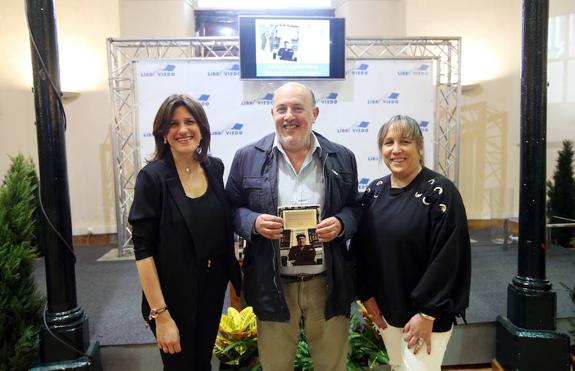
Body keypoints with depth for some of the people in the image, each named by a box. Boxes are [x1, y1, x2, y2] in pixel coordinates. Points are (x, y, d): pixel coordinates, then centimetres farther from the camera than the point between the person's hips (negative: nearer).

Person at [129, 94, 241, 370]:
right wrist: (160, 314, -18)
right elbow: (143, 250, -17)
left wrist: (234, 275, 6)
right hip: (174, 294, -4)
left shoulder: (215, 168, -1)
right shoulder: (152, 177, -16)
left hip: (213, 288, 5)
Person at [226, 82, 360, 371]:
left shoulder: (341, 158, 1)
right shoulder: (247, 158, -2)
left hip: (328, 284, 1)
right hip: (273, 286, 0)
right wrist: (254, 222, -18)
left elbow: (355, 208, 8)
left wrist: (340, 224, -13)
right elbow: (232, 209, 3)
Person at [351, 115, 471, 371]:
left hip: (426, 311, -5)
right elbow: (361, 248, 7)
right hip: (384, 308, 5)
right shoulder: (374, 191, 2)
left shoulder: (440, 192, -14)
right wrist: (366, 294, 2)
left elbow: (448, 259, -17)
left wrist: (427, 313, -17)